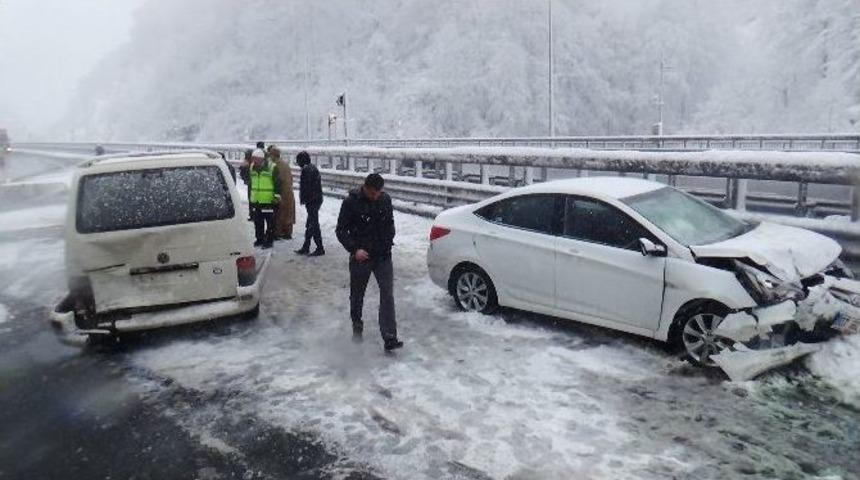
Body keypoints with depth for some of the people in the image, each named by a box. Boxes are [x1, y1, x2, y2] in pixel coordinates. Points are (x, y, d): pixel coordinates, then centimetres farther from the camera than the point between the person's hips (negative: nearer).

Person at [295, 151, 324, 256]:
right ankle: (305, 248, 24)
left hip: (312, 201, -10)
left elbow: (305, 186, -20)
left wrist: (303, 199, -11)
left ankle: (320, 249, 0)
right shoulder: (313, 167, 15)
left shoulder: (306, 170, -15)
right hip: (317, 199, 10)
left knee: (313, 224, -5)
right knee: (310, 225, 15)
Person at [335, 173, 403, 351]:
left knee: (387, 295, -9)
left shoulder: (385, 199, 0)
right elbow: (341, 230, -6)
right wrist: (354, 249, -17)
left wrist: (389, 242, 7)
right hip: (361, 257, -2)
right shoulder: (351, 202, -10)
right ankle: (357, 329, 36)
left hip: (383, 256, 2)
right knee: (357, 296, 13)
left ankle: (390, 338, -10)